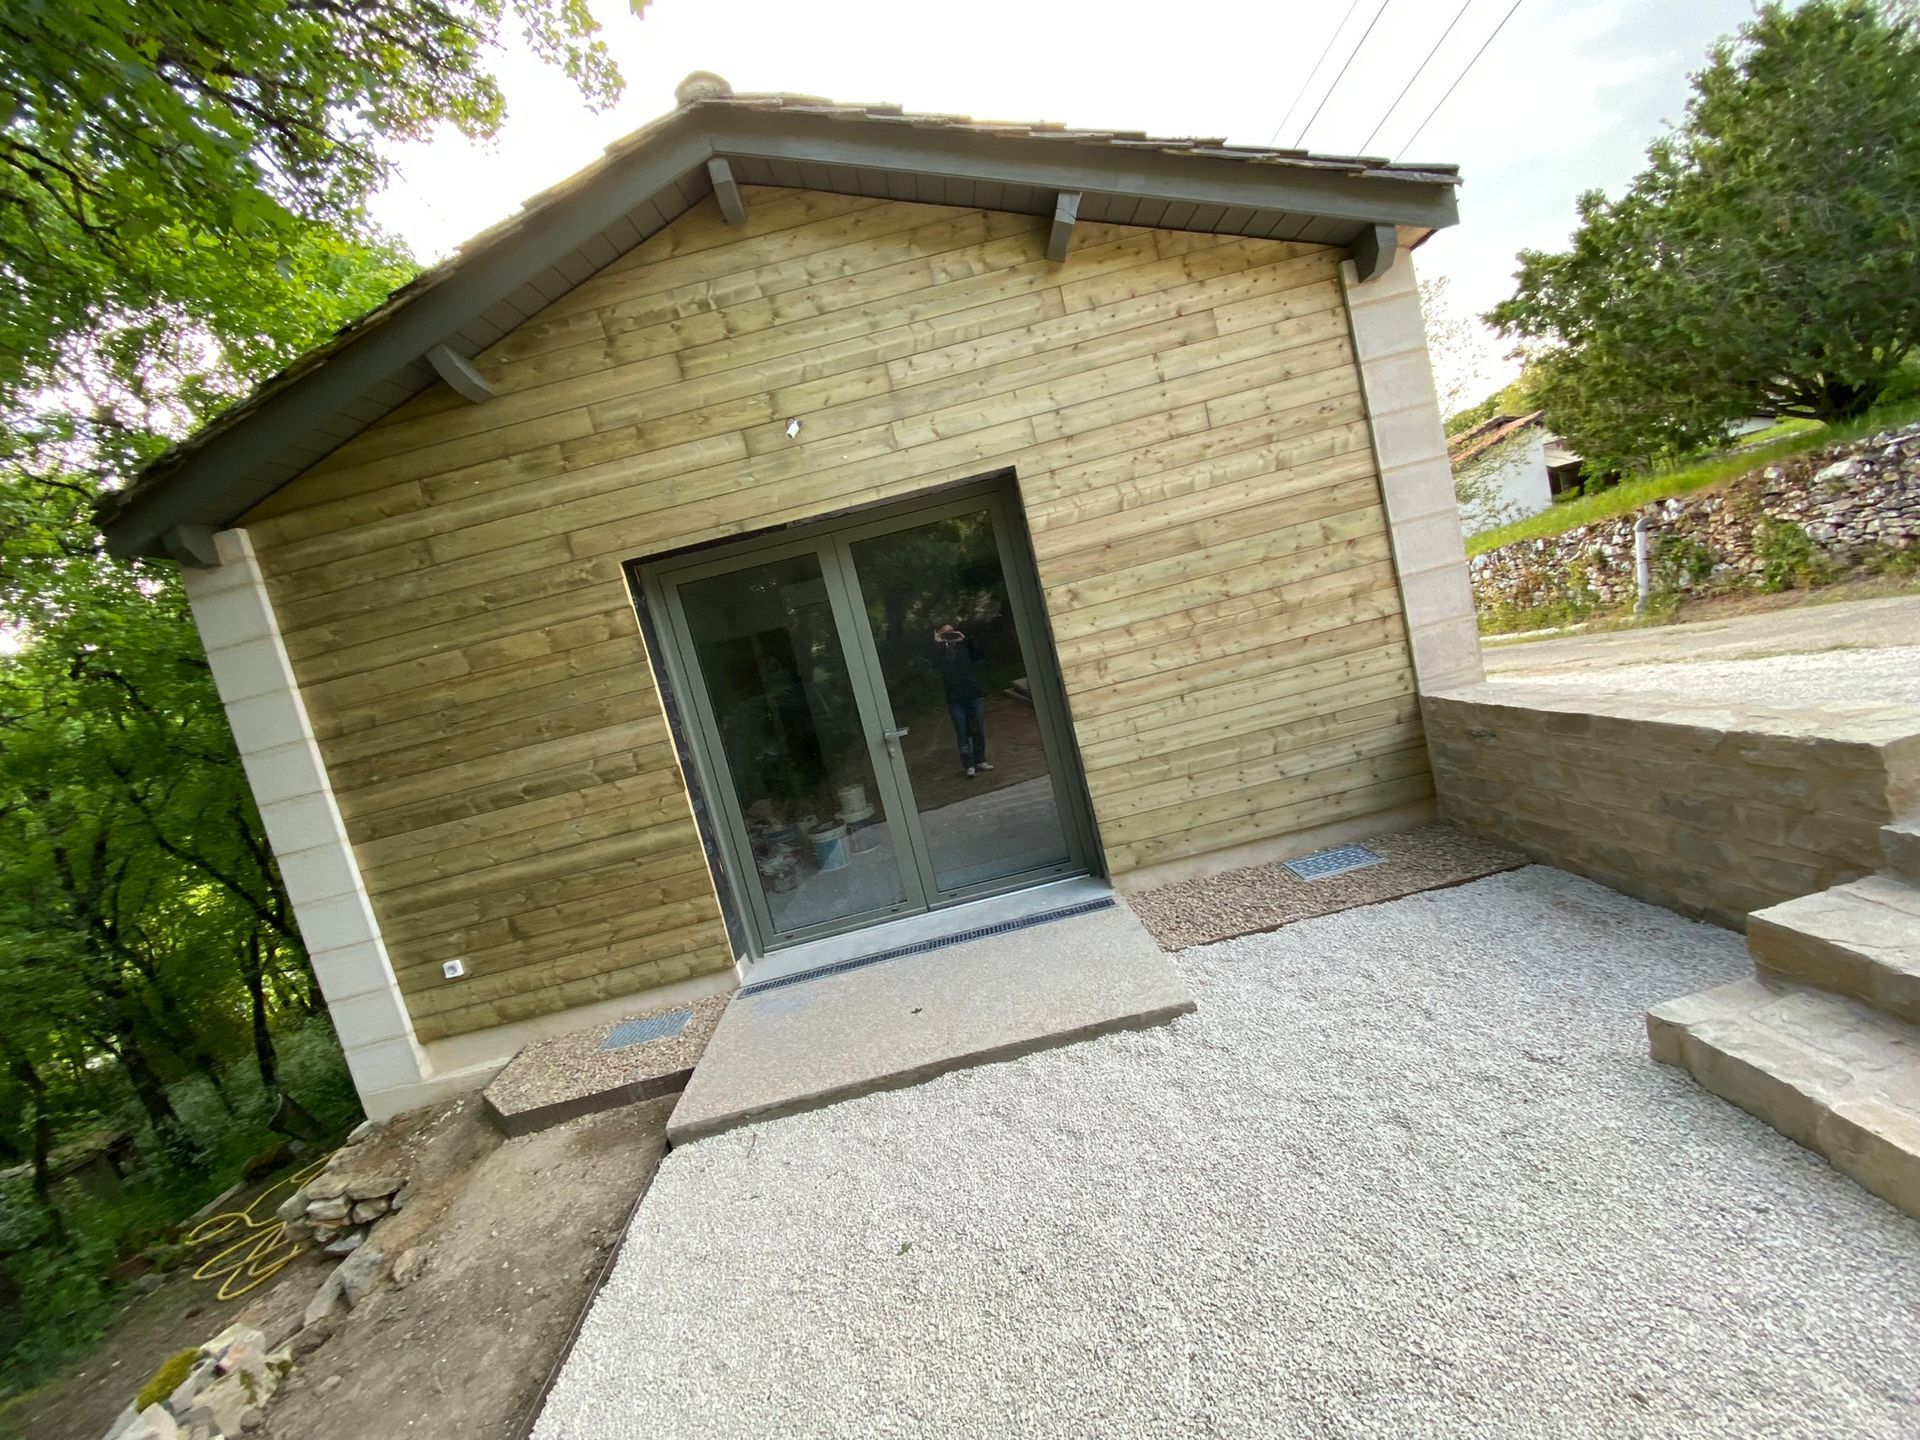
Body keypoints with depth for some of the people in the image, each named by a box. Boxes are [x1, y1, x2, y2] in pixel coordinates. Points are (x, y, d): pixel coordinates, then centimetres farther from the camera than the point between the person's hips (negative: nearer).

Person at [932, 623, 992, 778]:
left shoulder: (964, 647, 10)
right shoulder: (941, 650, 6)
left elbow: (978, 654, -6)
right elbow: (937, 664, -14)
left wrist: (965, 639, -7)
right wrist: (937, 643, -10)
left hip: (974, 694, 2)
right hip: (955, 699, -2)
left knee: (979, 730, 6)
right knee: (963, 734, -2)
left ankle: (980, 761, 20)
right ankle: (969, 766, 1)